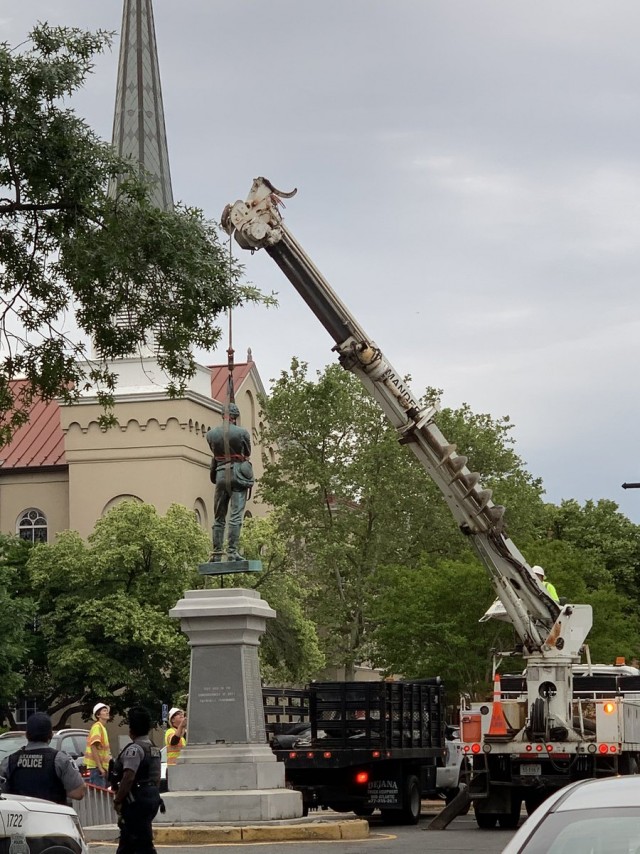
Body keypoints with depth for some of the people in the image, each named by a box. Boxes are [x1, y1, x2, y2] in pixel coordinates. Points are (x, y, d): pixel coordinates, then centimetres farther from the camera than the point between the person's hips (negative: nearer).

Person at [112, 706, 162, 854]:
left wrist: (117, 800, -18)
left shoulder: (134, 749, -15)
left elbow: (128, 778, -24)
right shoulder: (154, 749, 16)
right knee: (127, 842, 16)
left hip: (136, 801, -10)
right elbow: (157, 778, 21)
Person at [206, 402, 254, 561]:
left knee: (219, 517, 9)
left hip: (220, 474, 3)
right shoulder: (242, 432, -6)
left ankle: (217, 554, 8)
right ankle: (232, 551, -14)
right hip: (238, 474, -3)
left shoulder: (211, 434, 2)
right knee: (236, 516, -7)